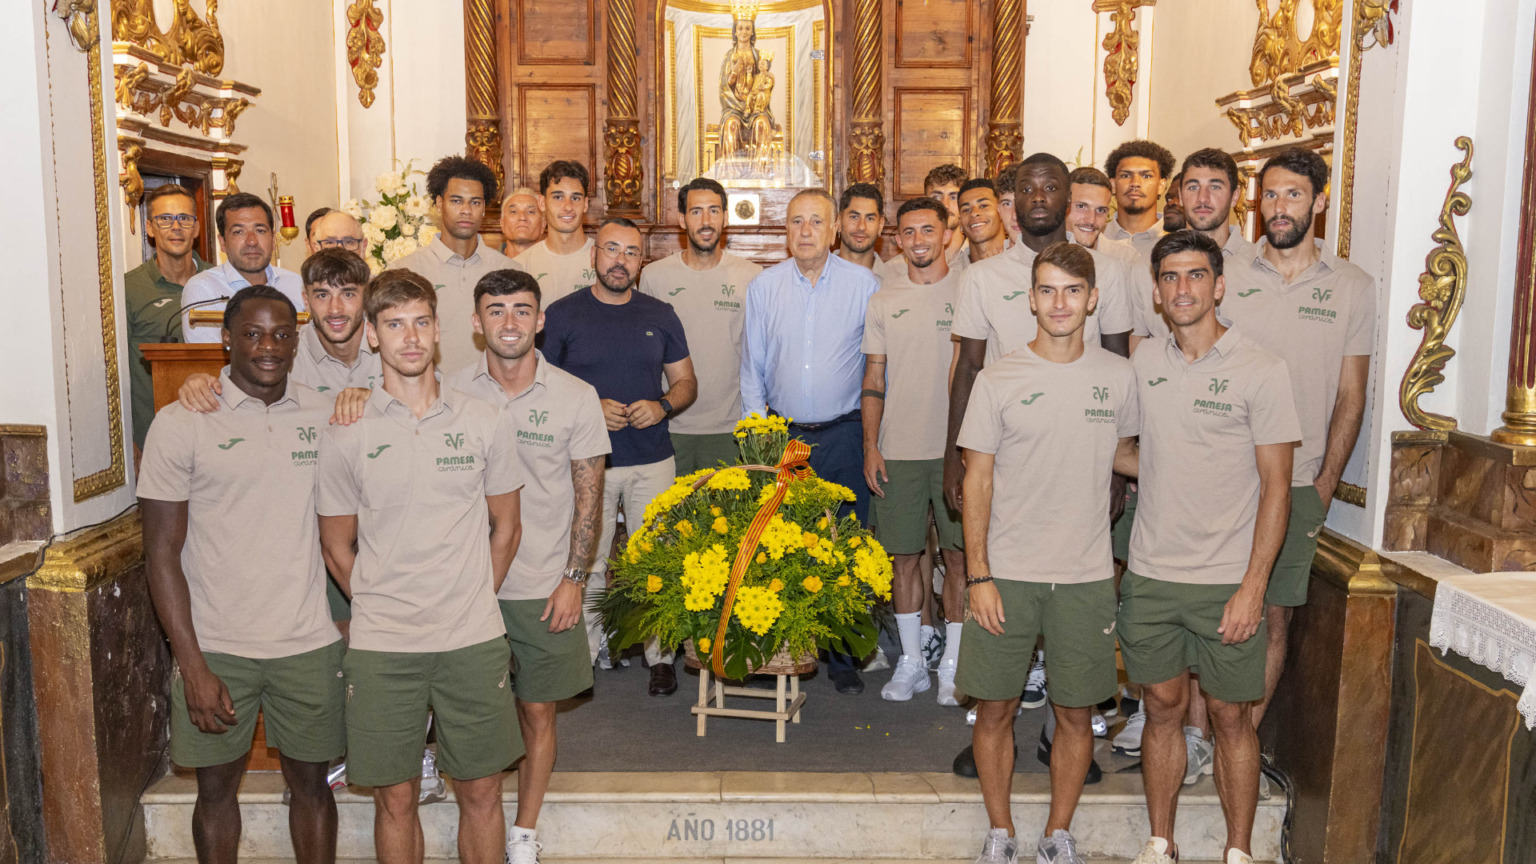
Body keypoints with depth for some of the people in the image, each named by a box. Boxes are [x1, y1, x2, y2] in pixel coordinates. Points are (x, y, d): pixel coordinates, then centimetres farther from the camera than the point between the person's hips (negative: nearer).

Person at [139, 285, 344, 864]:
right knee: (216, 788, 13)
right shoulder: (181, 424, -6)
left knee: (311, 783, 13)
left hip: (309, 642, 2)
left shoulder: (325, 415, 2)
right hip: (216, 646, -1)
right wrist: (192, 666, -10)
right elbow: (162, 553, -6)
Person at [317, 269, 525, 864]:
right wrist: (382, 609, 6)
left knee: (480, 792, 9)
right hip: (381, 646, 0)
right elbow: (336, 546, 8)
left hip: (474, 640, 1)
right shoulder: (345, 434, 0)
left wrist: (470, 602, 9)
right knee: (395, 797, 9)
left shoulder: (481, 424, 2)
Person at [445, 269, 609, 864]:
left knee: (538, 712, 10)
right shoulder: (451, 391, -2)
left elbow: (589, 495, -1)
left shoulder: (576, 397, -4)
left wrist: (574, 579, -5)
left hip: (545, 587, 0)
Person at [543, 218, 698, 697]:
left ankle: (660, 655, 16)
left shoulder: (660, 315, 9)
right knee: (586, 563, 4)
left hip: (653, 461, 2)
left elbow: (686, 382, 13)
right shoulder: (562, 314, 2)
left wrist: (662, 405, -8)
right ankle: (587, 653, 18)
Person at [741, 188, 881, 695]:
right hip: (781, 434, 1)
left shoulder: (865, 285, 0)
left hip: (843, 435, -1)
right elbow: (752, 365, 9)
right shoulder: (764, 286, 5)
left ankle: (842, 657, 16)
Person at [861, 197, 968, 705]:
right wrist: (870, 445, 2)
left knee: (958, 556, 3)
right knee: (904, 556, 7)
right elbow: (873, 378, 10)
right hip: (898, 449, 2)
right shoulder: (884, 300, 9)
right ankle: (910, 662, 20)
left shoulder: (968, 291, 2)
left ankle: (952, 664, 17)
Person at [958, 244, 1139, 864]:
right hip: (1007, 574, -1)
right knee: (995, 709, 6)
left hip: (1086, 575, 2)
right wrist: (978, 575, -7)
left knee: (1075, 713, 10)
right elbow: (978, 480, -3)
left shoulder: (1119, 376, 3)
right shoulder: (997, 381, -3)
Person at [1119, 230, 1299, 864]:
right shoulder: (1142, 364, 5)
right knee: (1163, 709, 13)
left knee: (1231, 718, 7)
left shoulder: (1260, 370, -8)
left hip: (1227, 580, -3)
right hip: (1150, 574, 3)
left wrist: (1252, 587, -13)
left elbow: (1275, 486, -8)